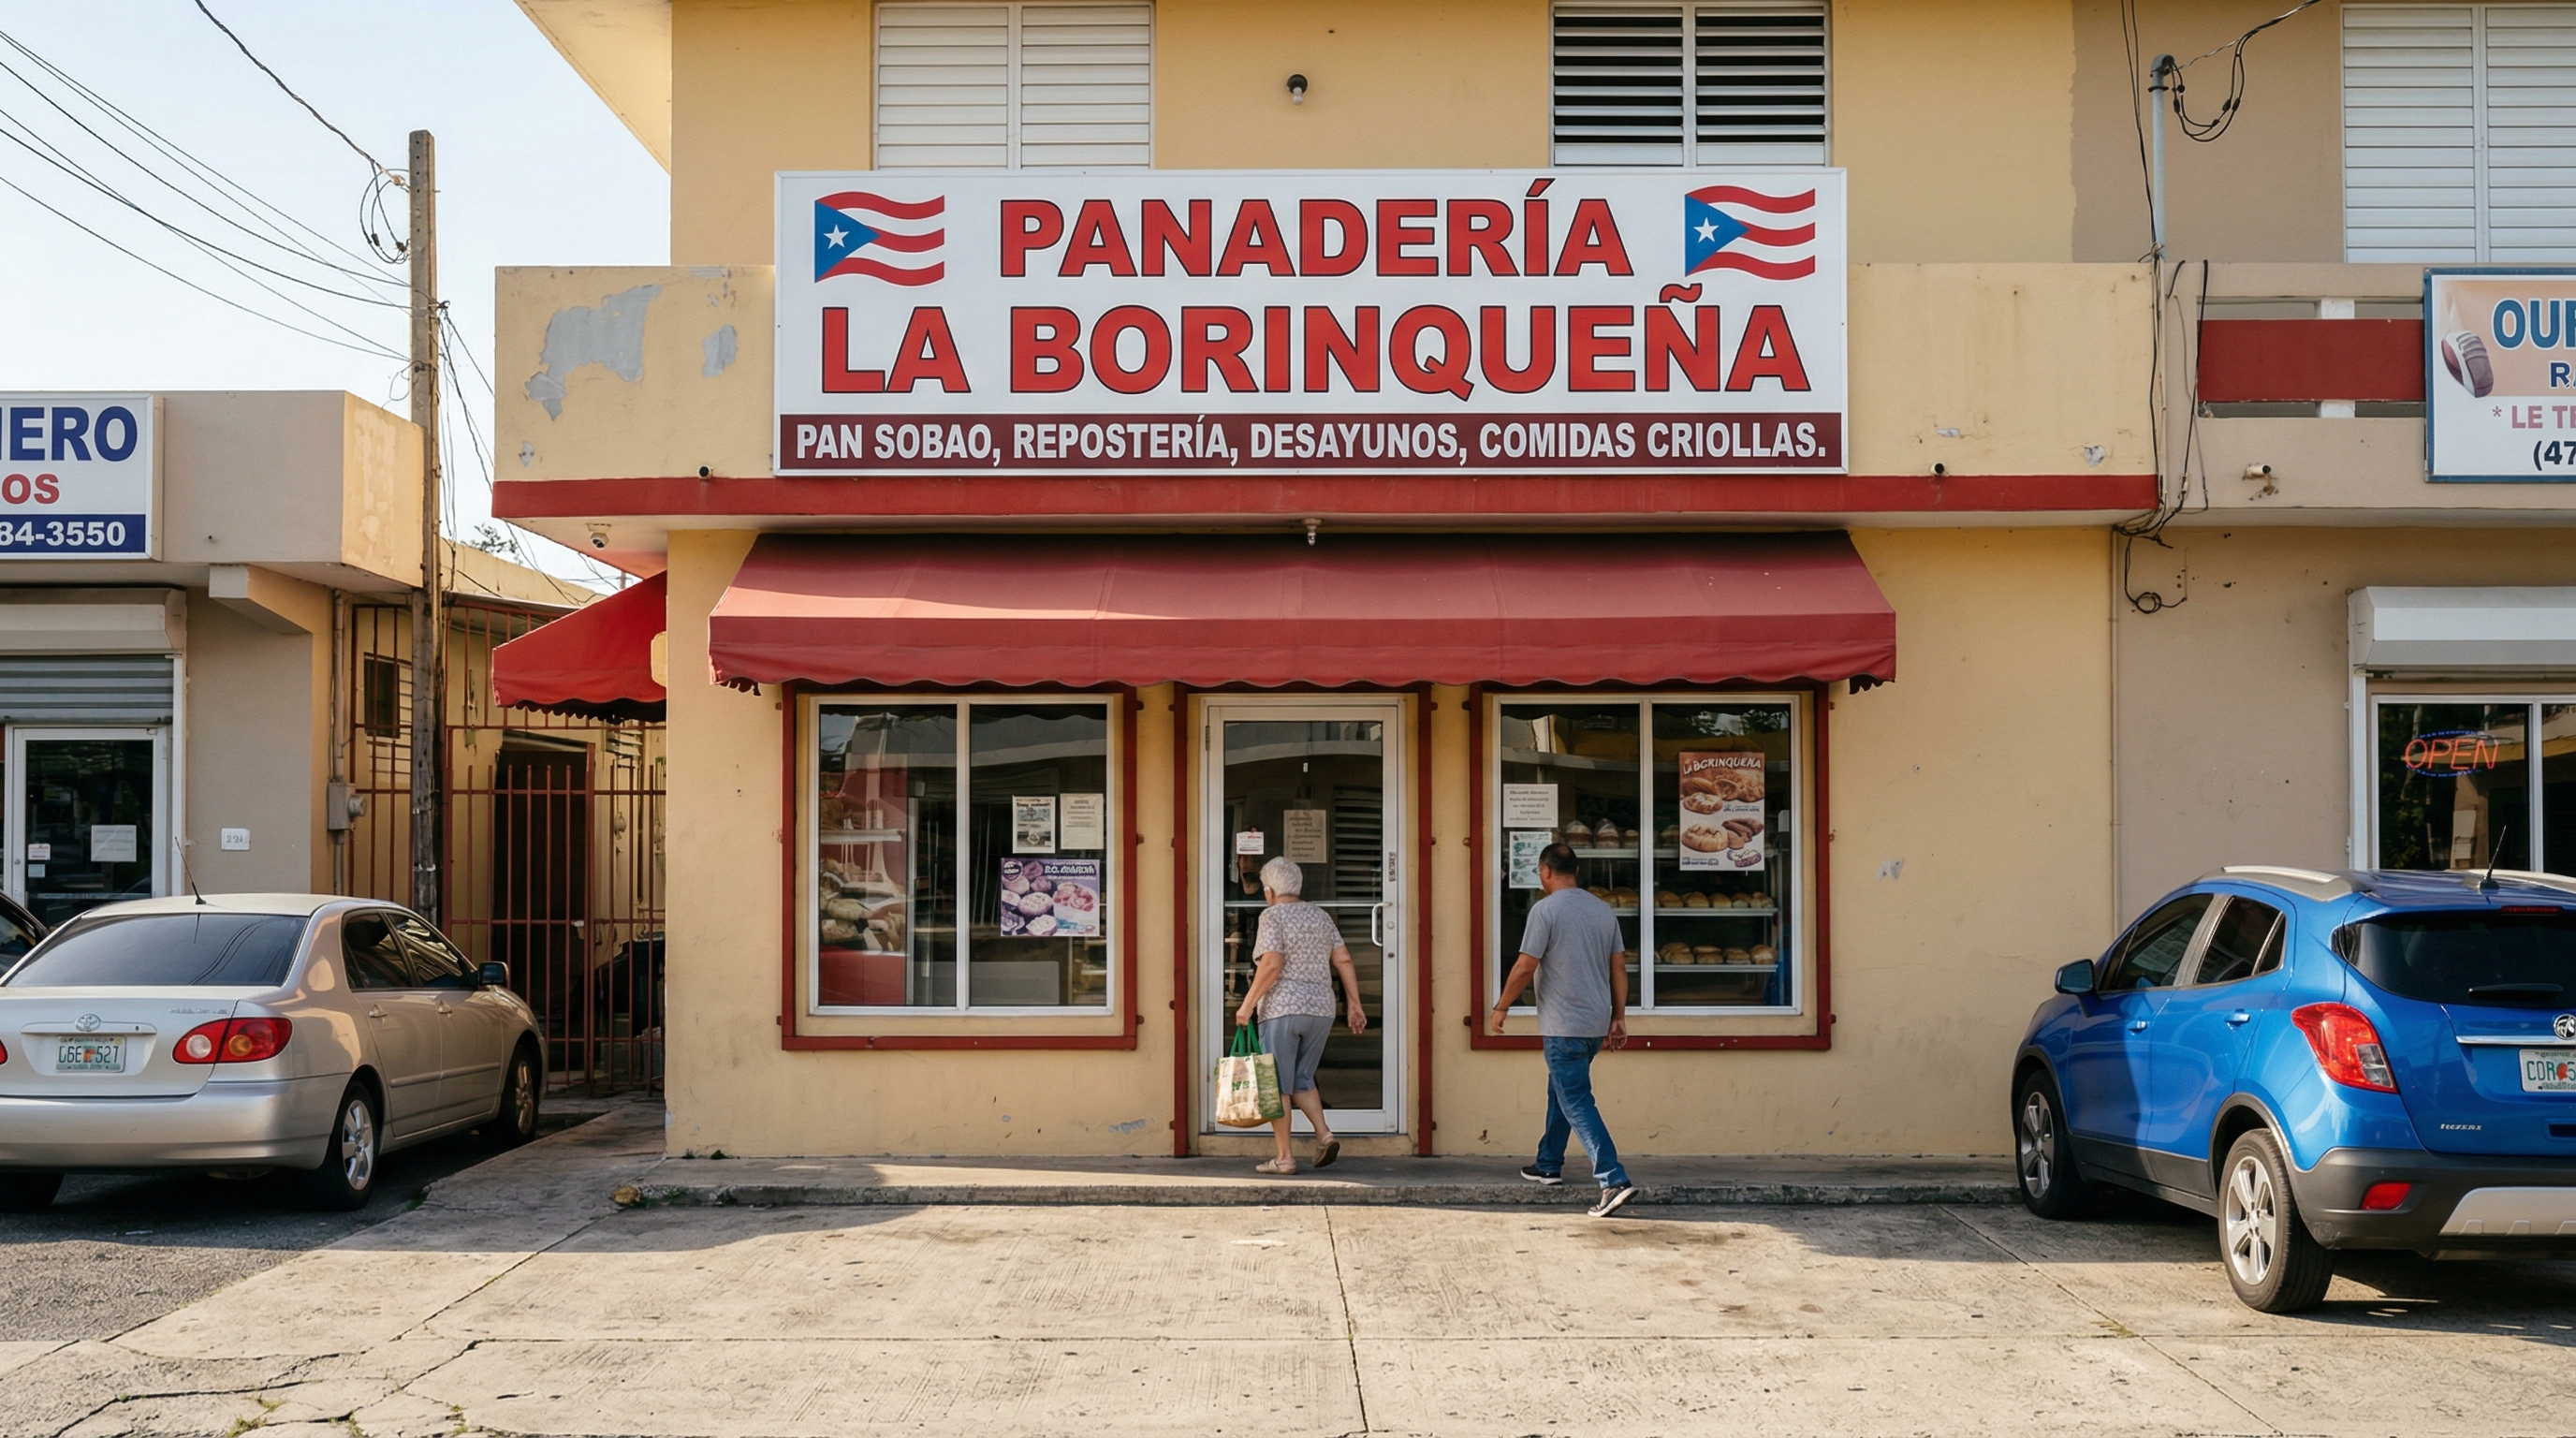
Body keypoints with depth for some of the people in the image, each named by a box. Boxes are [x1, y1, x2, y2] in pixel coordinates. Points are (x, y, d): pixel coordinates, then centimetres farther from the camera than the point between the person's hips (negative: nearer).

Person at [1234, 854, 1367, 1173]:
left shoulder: (1273, 916, -6)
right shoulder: (1321, 916, 13)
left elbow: (1272, 965, -17)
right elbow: (1344, 961, 9)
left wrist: (1248, 1004, -12)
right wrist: (1355, 1004, 12)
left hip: (1282, 1008, -6)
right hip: (1320, 1009, 6)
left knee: (1278, 1085, 2)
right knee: (1302, 1080, 18)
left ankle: (1284, 1157, 1)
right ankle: (1324, 1133, -1)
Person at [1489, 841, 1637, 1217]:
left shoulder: (1546, 909, -12)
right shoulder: (1603, 910, 9)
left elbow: (1526, 966, -13)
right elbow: (1619, 967, 11)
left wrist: (1501, 1007, -1)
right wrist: (1618, 1017, 17)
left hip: (1563, 1026, -8)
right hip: (1597, 1024, 8)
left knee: (1576, 1103, -7)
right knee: (1561, 1090, 23)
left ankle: (1614, 1180, -17)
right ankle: (1548, 1165, 33)